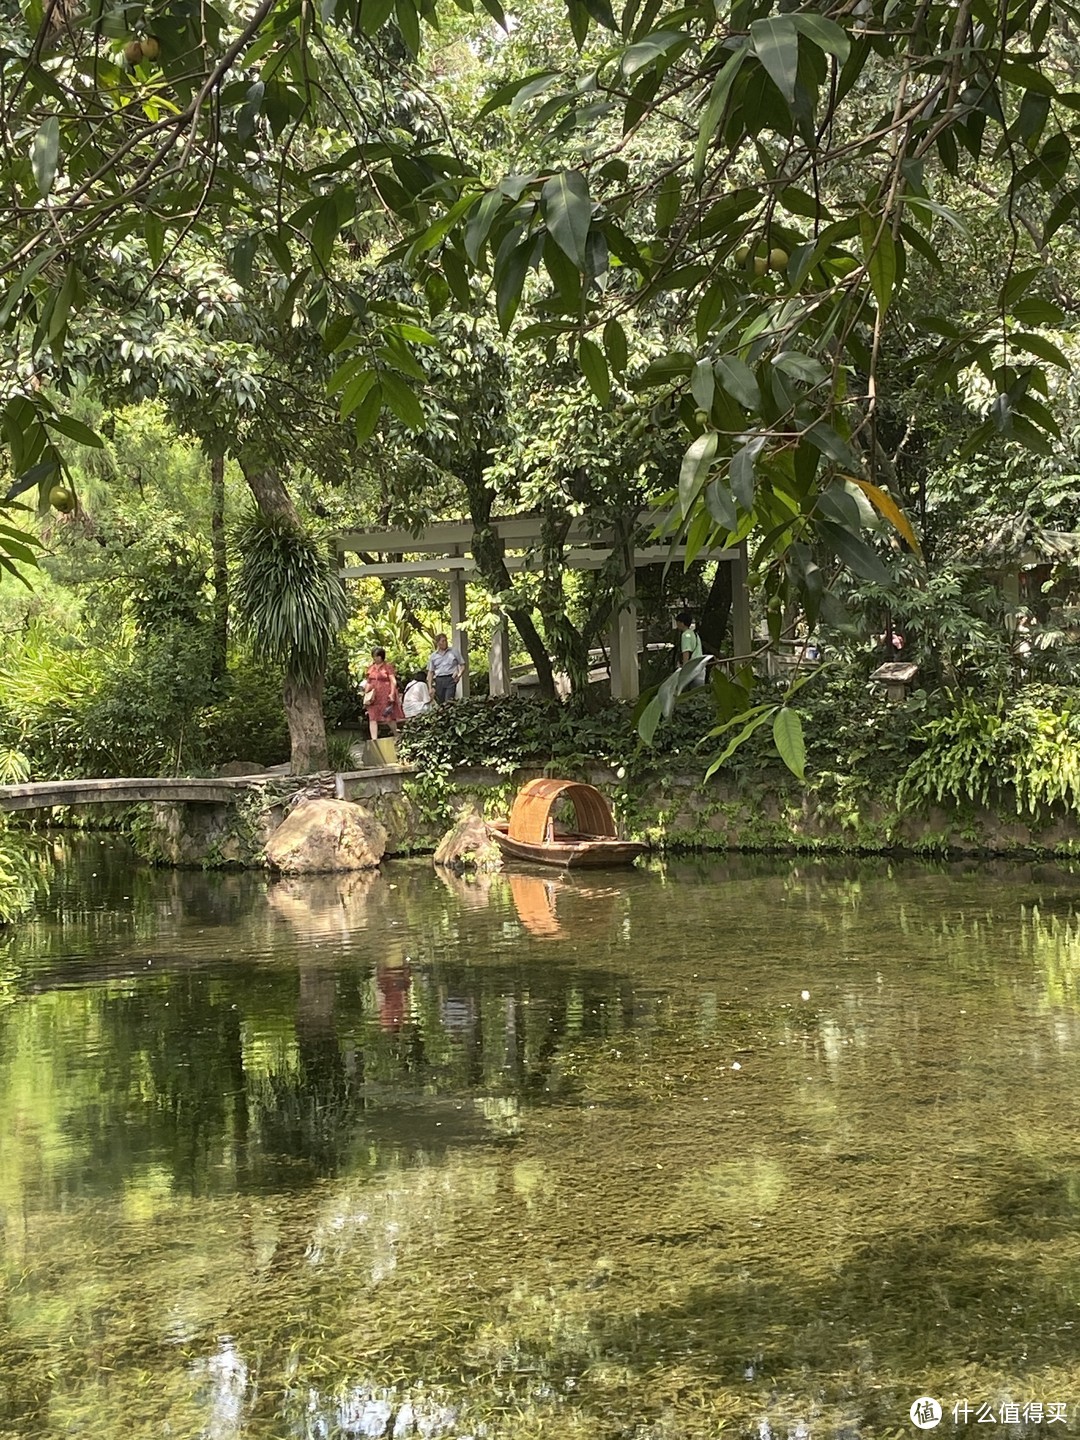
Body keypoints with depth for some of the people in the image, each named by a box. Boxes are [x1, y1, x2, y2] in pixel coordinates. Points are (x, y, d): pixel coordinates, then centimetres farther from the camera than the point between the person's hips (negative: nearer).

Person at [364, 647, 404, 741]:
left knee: (390, 717, 2)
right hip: (373, 697, 5)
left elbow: (393, 681, -7)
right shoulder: (371, 668, 13)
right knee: (372, 718, -5)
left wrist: (392, 694, -15)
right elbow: (368, 682, 18)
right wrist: (366, 694, 10)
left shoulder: (388, 667, -3)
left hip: (385, 695, -5)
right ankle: (374, 740, -7)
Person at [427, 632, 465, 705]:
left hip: (451, 679, -2)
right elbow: (430, 672, 15)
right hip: (439, 680, 2)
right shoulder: (433, 656, 14)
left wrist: (459, 675, -7)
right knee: (439, 703, -1)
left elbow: (463, 665, 12)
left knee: (449, 702, -16)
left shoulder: (453, 651, 9)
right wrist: (430, 687, 4)